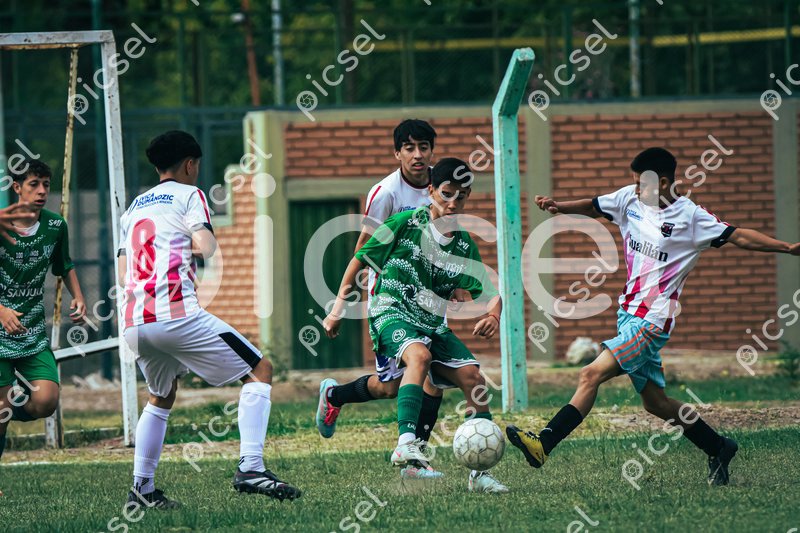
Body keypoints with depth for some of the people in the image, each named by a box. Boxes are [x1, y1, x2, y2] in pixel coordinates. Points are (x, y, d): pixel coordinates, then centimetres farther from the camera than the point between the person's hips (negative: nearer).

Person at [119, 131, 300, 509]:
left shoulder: (133, 208, 25)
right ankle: (250, 466, -14)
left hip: (133, 322, 7)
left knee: (162, 396, 32)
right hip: (177, 314, -7)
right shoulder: (190, 196, 6)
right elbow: (206, 249, -10)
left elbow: (123, 275, 19)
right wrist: (200, 240, 13)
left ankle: (142, 487, 26)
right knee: (259, 372, 2)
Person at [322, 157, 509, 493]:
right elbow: (360, 260, 2)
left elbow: (488, 295, 3)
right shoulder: (407, 223, -6)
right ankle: (406, 444, -46)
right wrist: (339, 307, -1)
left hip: (433, 324, 5)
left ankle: (479, 472, -3)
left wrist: (493, 316, -21)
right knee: (419, 355, -36)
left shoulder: (464, 247, 6)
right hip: (392, 312, -5)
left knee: (472, 375, -11)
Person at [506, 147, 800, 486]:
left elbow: (738, 237, -5)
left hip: (652, 319, -8)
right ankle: (719, 449, 28)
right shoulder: (630, 199, 7)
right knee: (654, 402, 13)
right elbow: (593, 207, 19)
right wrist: (559, 207, 0)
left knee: (592, 374, -20)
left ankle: (543, 445, -24)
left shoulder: (691, 216, -8)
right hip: (629, 313, 8)